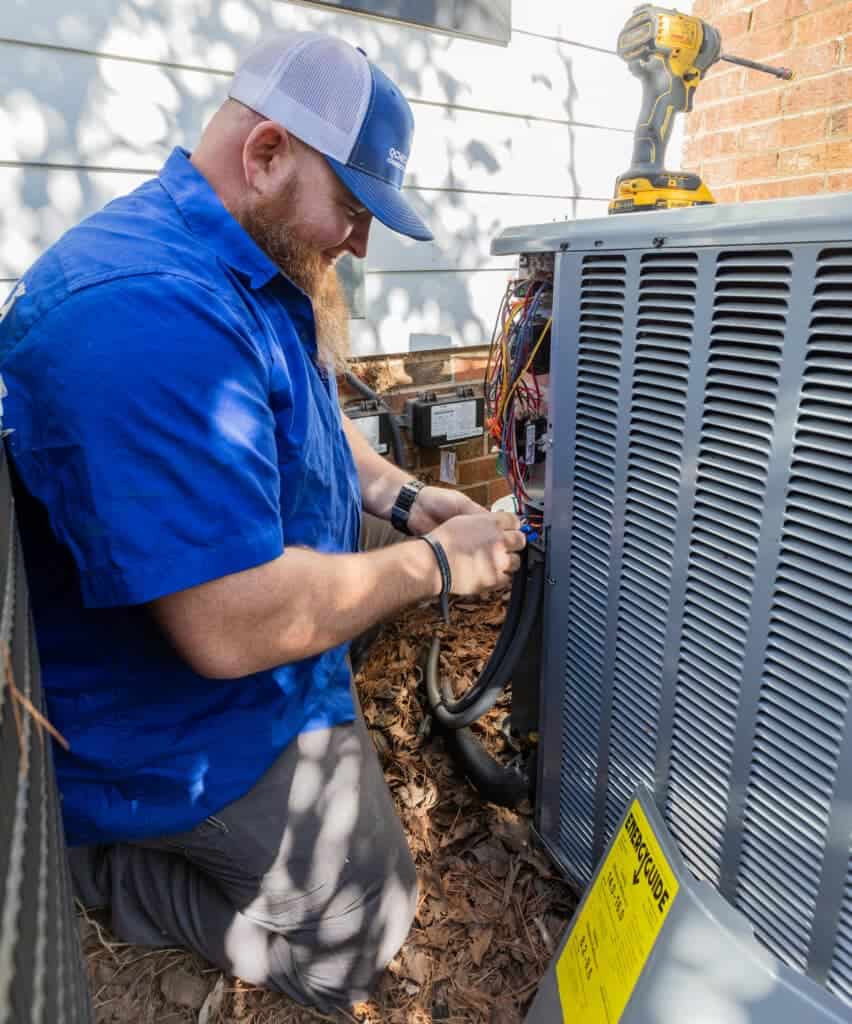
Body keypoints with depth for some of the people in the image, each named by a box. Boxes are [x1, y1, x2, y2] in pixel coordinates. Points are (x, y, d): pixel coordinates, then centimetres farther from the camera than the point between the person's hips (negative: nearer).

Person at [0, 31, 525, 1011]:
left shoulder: (251, 264, 4)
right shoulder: (151, 311, -32)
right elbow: (235, 627, -35)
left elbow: (297, 424, 18)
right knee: (353, 937, 6)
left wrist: (402, 496, 1)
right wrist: (434, 564, -20)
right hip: (186, 738, -9)